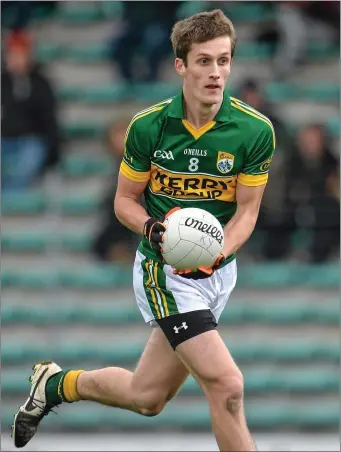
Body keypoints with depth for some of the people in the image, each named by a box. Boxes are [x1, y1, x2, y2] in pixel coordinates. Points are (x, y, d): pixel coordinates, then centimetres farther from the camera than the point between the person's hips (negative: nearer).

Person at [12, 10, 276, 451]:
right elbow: (125, 200, -1)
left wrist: (217, 252, -24)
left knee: (147, 398, 15)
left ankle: (56, 384, 41)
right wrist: (152, 229, -22)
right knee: (226, 384, -20)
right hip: (163, 269, -4)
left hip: (217, 272, 4)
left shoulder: (256, 129, -11)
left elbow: (247, 210, -5)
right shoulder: (148, 126, -12)